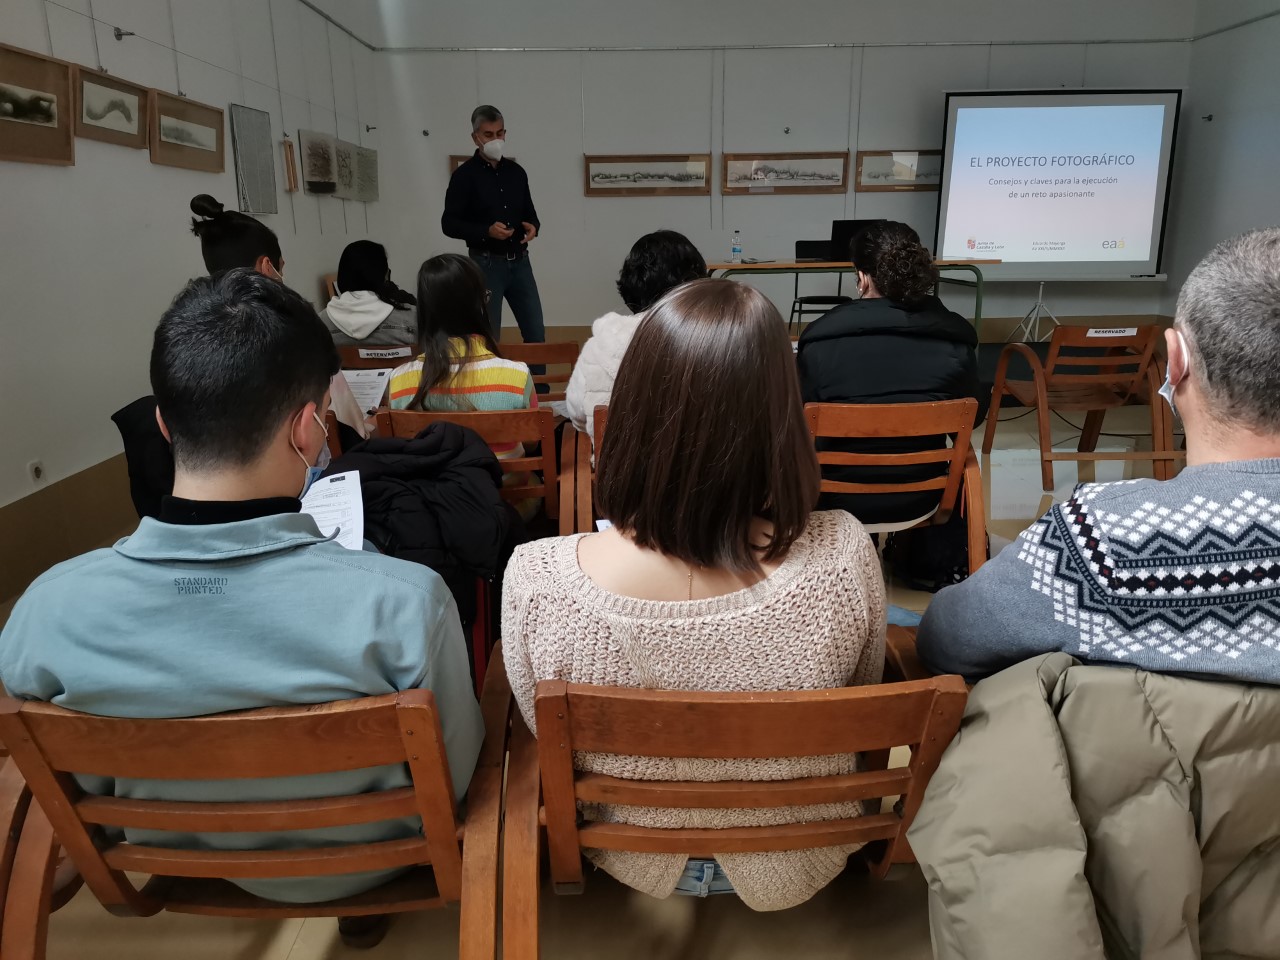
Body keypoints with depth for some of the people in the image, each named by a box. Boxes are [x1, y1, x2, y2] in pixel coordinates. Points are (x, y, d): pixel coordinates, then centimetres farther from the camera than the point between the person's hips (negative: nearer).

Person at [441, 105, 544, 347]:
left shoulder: (516, 172, 9)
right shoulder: (465, 175, -5)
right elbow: (449, 224, -8)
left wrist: (534, 226, -5)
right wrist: (486, 231, -21)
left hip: (520, 262, 5)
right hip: (486, 264, -4)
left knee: (536, 334, 6)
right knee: (488, 337, 2)